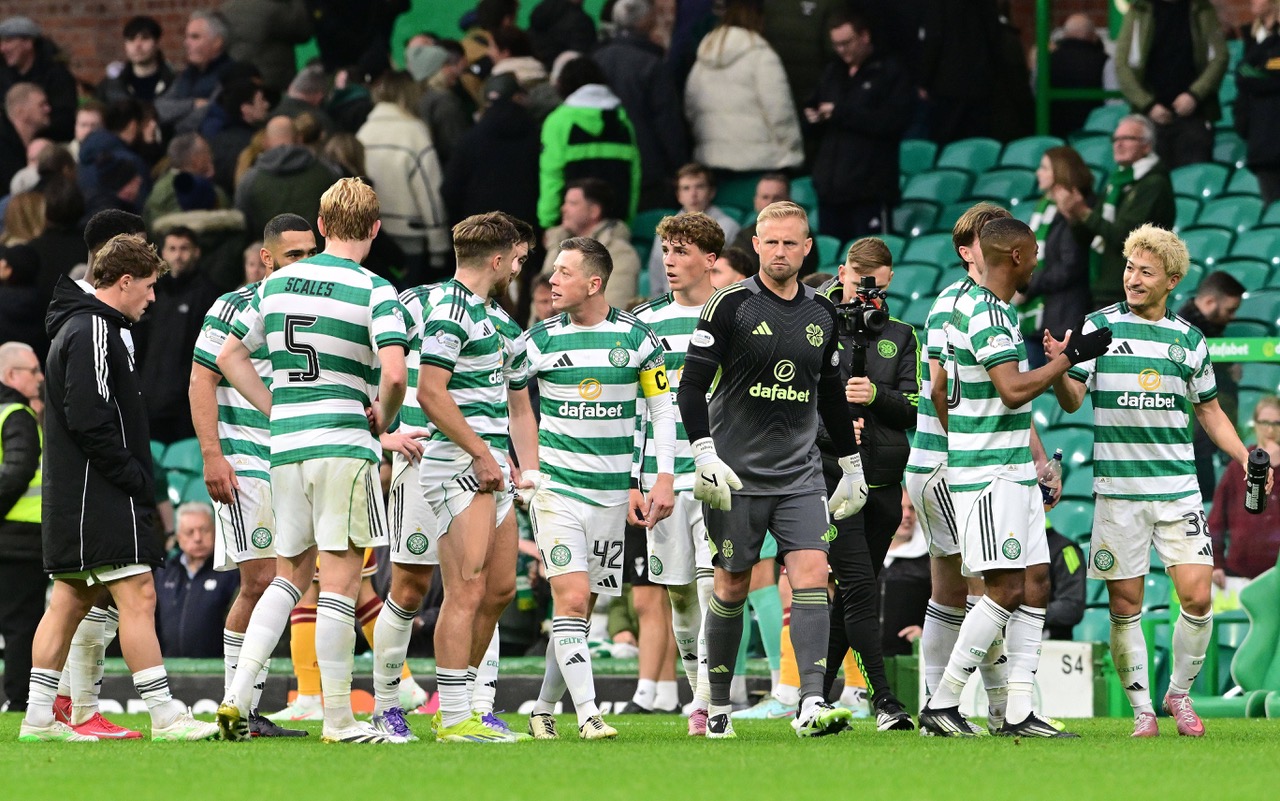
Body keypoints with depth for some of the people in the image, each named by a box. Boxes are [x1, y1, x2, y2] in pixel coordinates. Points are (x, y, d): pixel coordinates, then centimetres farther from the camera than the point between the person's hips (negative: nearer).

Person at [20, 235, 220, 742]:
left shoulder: (79, 328, 20)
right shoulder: (93, 332, -13)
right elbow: (88, 419, -22)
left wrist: (135, 475, 16)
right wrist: (133, 476, -17)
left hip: (71, 496, 11)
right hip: (101, 497, -11)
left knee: (70, 601, 10)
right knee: (137, 596, -11)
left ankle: (39, 718, 11)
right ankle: (165, 716, -13)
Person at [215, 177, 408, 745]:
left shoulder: (277, 283, 10)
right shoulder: (374, 292, -8)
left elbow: (229, 356, 16)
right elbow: (394, 375, -20)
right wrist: (382, 418, 0)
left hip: (285, 444, 5)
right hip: (344, 443, -5)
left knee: (289, 575, 16)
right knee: (340, 580, -1)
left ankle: (237, 696, 3)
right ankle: (338, 721, 0)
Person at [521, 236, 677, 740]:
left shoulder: (635, 337, 0)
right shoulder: (540, 339, -2)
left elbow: (663, 408, 7)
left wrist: (664, 480, 0)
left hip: (611, 491, 2)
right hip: (556, 486, -2)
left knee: (583, 607, 6)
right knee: (571, 599, -15)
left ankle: (544, 709, 19)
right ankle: (587, 713, -16)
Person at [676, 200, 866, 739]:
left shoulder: (821, 314, 10)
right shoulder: (730, 305, -5)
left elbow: (832, 397, 21)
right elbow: (692, 384, -8)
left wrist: (852, 466, 22)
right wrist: (704, 455, -18)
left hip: (800, 474, 3)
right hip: (737, 473, -3)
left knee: (812, 574, -13)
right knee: (732, 586, 3)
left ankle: (812, 705, -20)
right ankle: (718, 705, 18)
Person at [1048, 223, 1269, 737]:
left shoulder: (1188, 339, 8)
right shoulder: (1099, 327, 0)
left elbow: (1209, 410, 17)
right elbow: (1072, 401, -3)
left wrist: (1246, 457, 4)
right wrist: (1059, 367, -23)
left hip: (1178, 489, 2)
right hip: (1117, 491, -2)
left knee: (1197, 598, -7)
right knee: (1125, 605, -1)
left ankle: (1179, 693, 14)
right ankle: (1141, 709, 10)